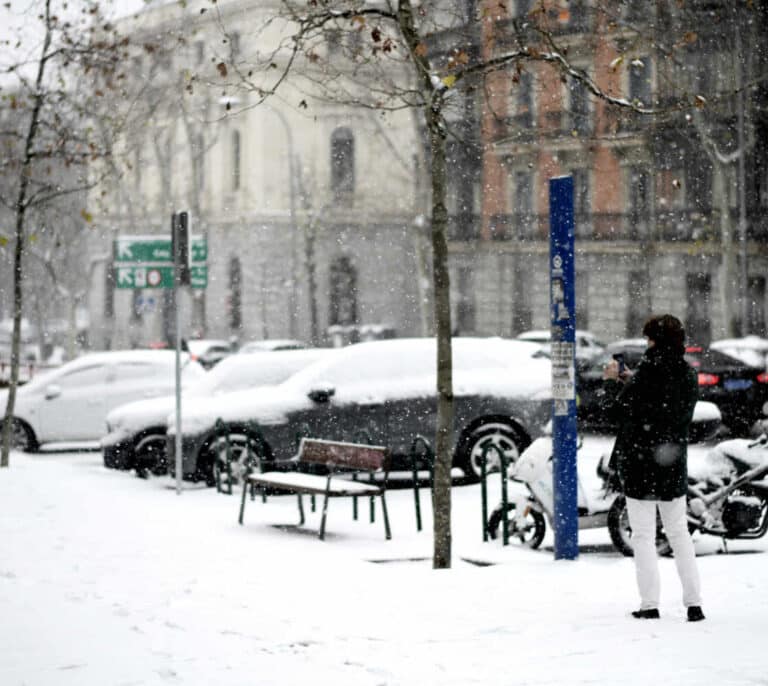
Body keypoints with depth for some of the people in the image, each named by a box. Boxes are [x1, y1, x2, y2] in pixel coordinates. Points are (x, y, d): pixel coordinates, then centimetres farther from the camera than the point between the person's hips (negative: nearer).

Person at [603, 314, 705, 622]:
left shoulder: (647, 373, -16)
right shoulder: (689, 375, 4)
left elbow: (620, 410, -12)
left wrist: (615, 382, 6)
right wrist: (629, 382, 17)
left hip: (639, 464, -6)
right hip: (674, 463, 6)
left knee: (643, 536, 1)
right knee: (679, 533, 14)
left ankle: (649, 605, -1)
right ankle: (694, 603, 10)